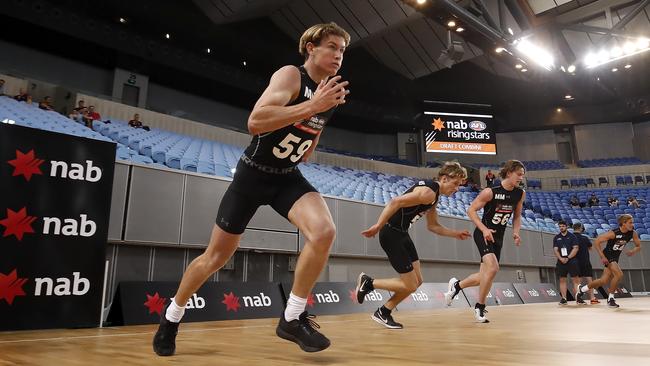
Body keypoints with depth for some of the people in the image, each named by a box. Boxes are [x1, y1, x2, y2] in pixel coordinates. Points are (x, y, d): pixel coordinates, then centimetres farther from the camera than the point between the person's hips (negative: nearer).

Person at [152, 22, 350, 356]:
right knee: (215, 257, 6)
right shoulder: (290, 75, -17)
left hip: (288, 177, 5)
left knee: (324, 231, -25)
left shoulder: (331, 91, 5)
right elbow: (256, 122, -35)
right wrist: (312, 106, -37)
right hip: (253, 173, -5)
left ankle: (292, 318, -8)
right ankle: (172, 315, 33)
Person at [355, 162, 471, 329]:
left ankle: (384, 313, 23)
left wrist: (456, 234, 20)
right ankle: (368, 282, 10)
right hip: (391, 234, -10)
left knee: (417, 281, 12)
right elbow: (396, 202, -28)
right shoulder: (428, 192, -18)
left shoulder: (434, 195, 14)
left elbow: (433, 226, 26)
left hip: (402, 234, 10)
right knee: (410, 286, -4)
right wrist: (378, 226, -29)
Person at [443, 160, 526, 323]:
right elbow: (471, 210, -13)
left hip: (498, 237, 7)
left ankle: (456, 285, 35)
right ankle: (480, 307, -8)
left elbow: (517, 216, 14)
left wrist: (516, 232, -3)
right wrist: (484, 229, -24)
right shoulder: (490, 192, -18)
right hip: (483, 234, -6)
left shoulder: (520, 194, 0)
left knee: (484, 276, 9)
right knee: (493, 268, -25)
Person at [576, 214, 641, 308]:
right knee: (619, 274, -24)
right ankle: (610, 299, -7)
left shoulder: (633, 233, -5)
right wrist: (602, 256, -25)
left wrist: (633, 251, -16)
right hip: (608, 256, -7)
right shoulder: (613, 233, -23)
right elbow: (596, 242, -21)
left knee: (604, 281, 5)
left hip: (615, 258, 7)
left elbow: (638, 246, 8)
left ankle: (582, 289, 25)